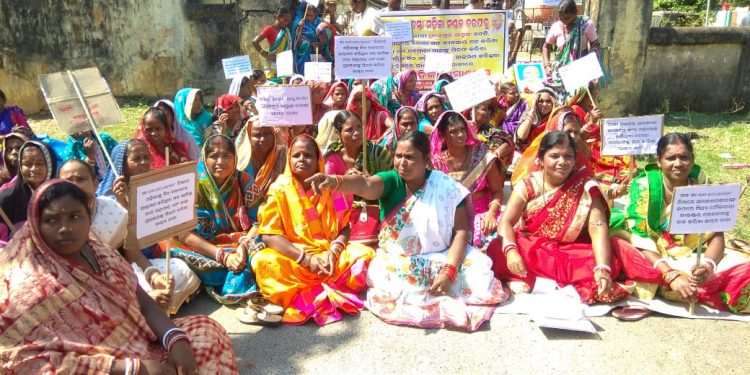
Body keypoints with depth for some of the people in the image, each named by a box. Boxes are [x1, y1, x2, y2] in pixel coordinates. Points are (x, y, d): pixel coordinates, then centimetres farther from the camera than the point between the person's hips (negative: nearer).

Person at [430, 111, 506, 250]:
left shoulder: (483, 155, -3)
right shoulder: (436, 162, 0)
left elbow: (497, 191, -2)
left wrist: (491, 213, -20)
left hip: (481, 213, 0)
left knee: (495, 239, -29)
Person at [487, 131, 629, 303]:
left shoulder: (585, 187, -8)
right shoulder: (528, 186, -5)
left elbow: (598, 228, -19)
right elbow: (506, 222, -13)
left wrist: (603, 269, -35)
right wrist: (511, 250, -35)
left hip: (571, 254, 1)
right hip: (530, 251, -1)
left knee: (611, 264, -29)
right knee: (496, 250, -28)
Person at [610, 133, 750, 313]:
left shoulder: (702, 185, -3)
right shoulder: (644, 185, -12)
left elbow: (716, 236, -7)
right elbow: (640, 241, -18)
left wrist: (707, 265, -30)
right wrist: (671, 275, -33)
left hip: (690, 257, 2)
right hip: (653, 258, -1)